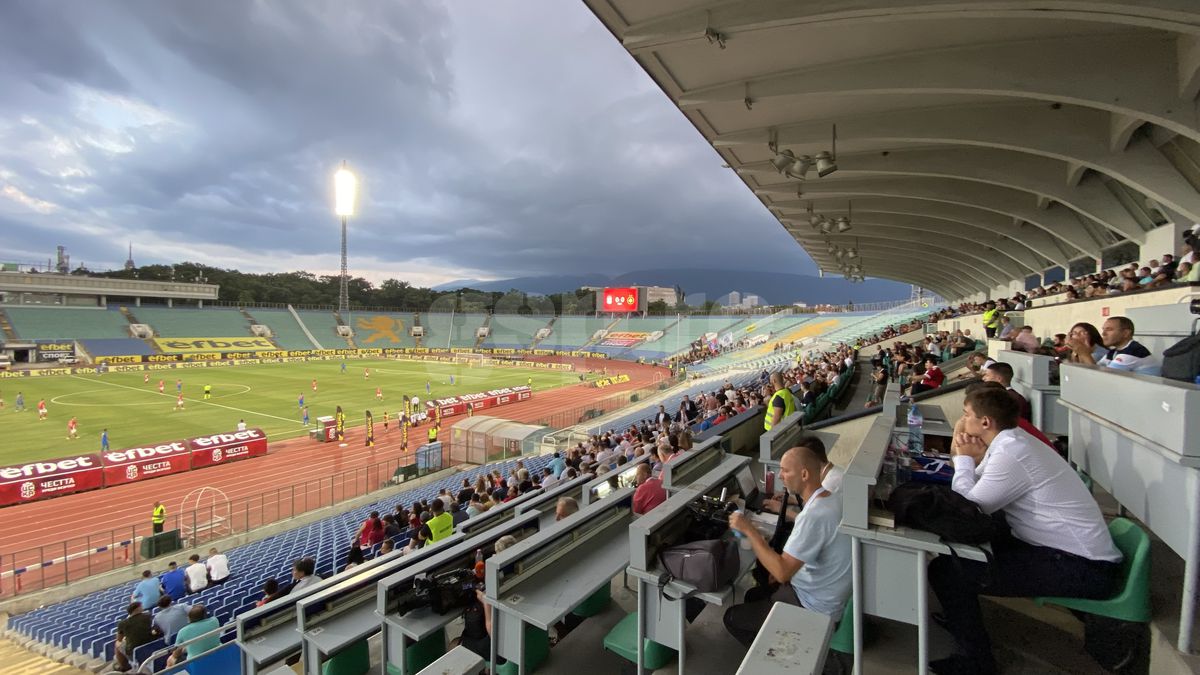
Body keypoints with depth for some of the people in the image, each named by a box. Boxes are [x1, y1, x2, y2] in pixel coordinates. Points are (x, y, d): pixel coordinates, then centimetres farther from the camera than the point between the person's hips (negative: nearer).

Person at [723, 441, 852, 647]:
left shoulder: (813, 516, -33)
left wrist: (749, 530, -25)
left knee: (732, 618, 3)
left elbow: (781, 573, -31)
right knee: (753, 596, 24)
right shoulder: (833, 496, -3)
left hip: (814, 609, -9)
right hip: (829, 596, 9)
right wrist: (785, 566, 8)